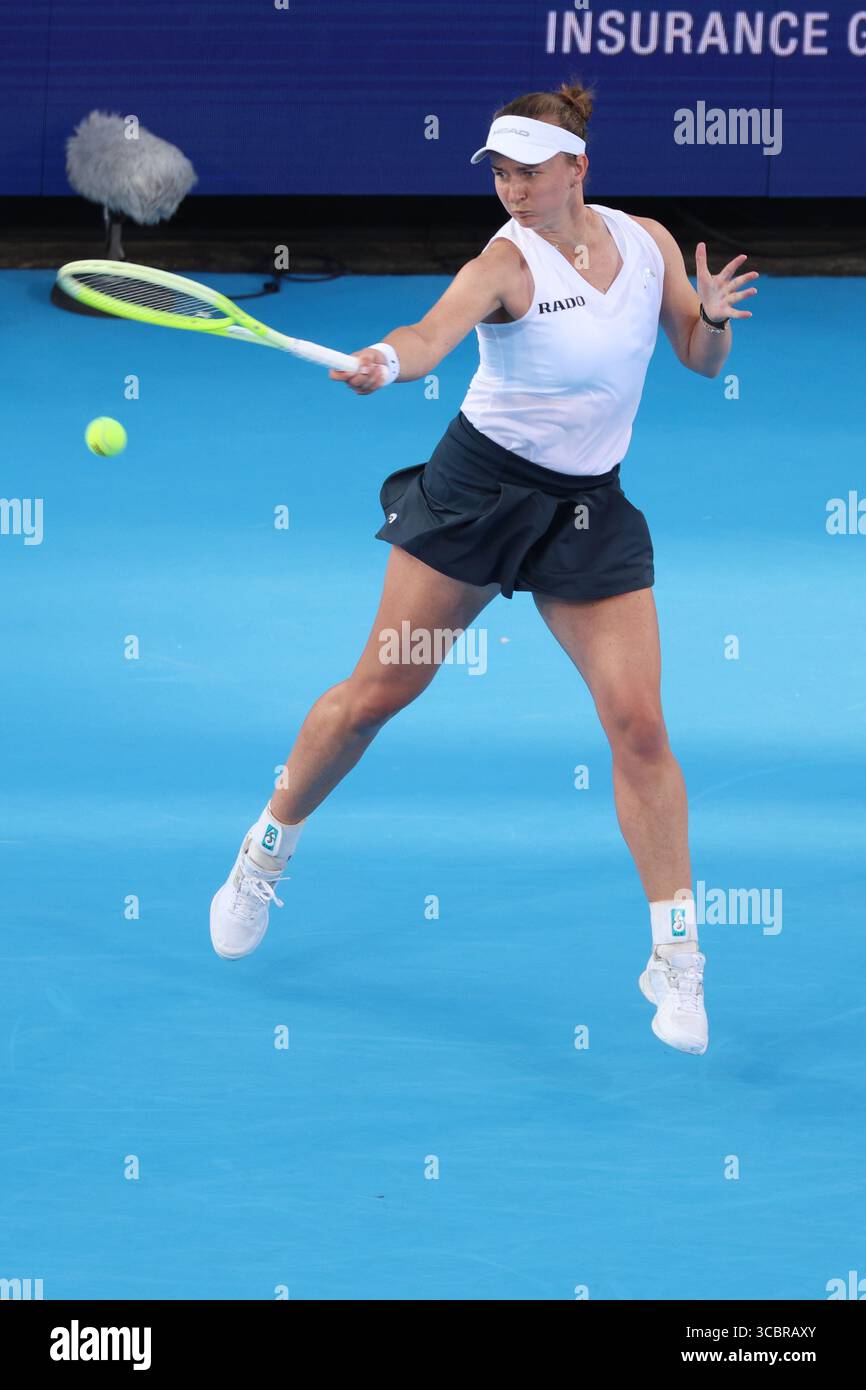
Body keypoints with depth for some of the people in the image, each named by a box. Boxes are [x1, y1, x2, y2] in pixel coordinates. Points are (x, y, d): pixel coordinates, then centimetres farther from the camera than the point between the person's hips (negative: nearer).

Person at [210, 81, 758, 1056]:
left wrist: (712, 318, -13)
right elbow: (435, 332, -34)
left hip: (589, 509, 3)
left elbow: (703, 362, 10)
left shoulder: (648, 241, 0)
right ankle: (264, 855, 25)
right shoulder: (506, 260, -14)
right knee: (377, 692, 2)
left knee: (639, 728, -6)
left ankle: (675, 959, 3)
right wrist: (385, 360, -57)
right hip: (478, 488, -2)